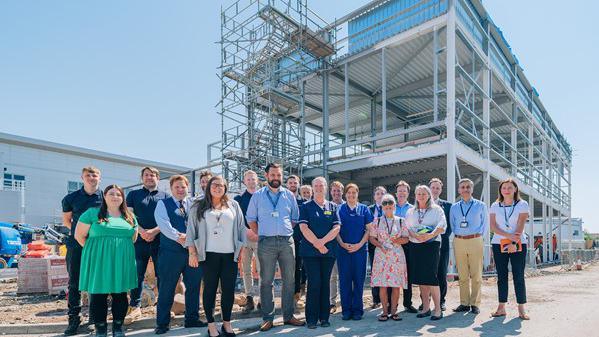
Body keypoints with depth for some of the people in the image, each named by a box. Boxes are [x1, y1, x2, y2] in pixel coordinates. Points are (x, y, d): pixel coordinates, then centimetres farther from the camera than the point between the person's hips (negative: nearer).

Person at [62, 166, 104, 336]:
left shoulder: (105, 197, 0)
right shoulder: (71, 198, 4)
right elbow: (66, 220, 15)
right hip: (76, 244, 1)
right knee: (74, 282, 4)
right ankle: (73, 319, 13)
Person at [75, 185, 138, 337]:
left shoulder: (130, 217, 10)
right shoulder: (92, 213, -1)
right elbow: (79, 235, 0)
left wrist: (121, 250, 10)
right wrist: (95, 250, 2)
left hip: (122, 262, 3)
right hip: (99, 262, -3)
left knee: (120, 295, 8)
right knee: (98, 295, 4)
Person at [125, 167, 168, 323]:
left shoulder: (165, 196, 11)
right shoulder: (133, 194, 12)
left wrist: (154, 231, -13)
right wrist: (141, 231, -13)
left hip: (160, 240, 0)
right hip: (139, 240, 0)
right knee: (137, 274, 5)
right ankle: (135, 307, 17)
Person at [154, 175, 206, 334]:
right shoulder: (163, 204, 3)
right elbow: (164, 224, -11)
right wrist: (179, 238, -18)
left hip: (193, 251, 3)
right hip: (171, 252, -3)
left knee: (194, 287, 11)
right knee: (167, 289, 4)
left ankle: (192, 319, 26)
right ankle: (162, 323, 19)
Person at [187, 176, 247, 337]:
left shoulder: (233, 205, 9)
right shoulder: (198, 207, 5)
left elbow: (241, 228, 10)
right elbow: (191, 230, 3)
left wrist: (242, 249, 4)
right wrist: (192, 253, -3)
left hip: (230, 255, 2)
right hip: (209, 255, -1)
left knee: (229, 290, 5)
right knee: (210, 289, 6)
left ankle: (227, 323, 21)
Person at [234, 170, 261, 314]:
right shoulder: (239, 198, 9)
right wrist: (247, 231, -11)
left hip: (261, 237, -1)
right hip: (244, 237, 1)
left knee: (262, 269, -5)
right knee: (246, 269, 5)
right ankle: (249, 299, 15)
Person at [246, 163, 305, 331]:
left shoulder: (289, 195, 10)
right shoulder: (258, 195, 6)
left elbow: (295, 218, 16)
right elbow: (251, 219, 9)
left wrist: (287, 233, 7)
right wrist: (262, 234, 2)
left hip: (287, 241, 2)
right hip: (266, 243, -2)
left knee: (289, 280, 6)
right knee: (266, 281, 2)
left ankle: (288, 316, 18)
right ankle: (268, 318, 11)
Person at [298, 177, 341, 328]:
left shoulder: (332, 207, 11)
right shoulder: (306, 206, 5)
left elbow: (336, 228, 0)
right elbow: (304, 228, -5)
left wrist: (322, 241, -12)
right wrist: (317, 245, -12)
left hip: (329, 251, 2)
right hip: (310, 251, -2)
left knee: (325, 283, 7)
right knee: (314, 283, -4)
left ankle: (324, 317, 17)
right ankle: (311, 319, 6)